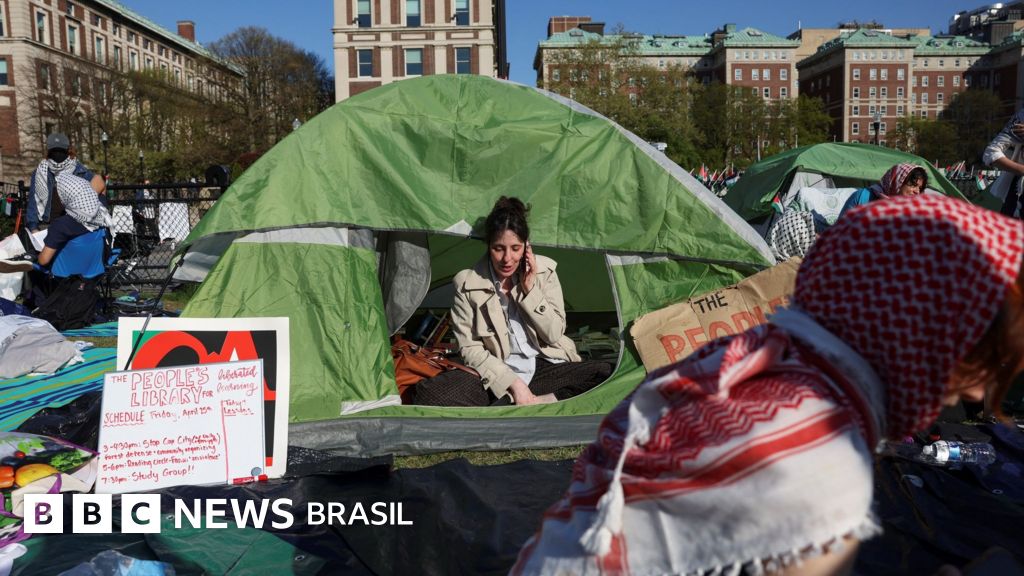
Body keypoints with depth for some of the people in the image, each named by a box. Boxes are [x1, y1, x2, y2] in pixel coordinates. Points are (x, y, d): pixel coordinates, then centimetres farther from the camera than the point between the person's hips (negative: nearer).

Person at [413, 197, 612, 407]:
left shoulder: (544, 270, -1)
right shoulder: (467, 283, -7)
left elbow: (554, 334, -3)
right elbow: (470, 349, -7)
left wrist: (530, 290, -13)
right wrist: (513, 382, -17)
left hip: (544, 367, 2)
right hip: (497, 376, -1)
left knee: (606, 373, -24)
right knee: (429, 393, -28)